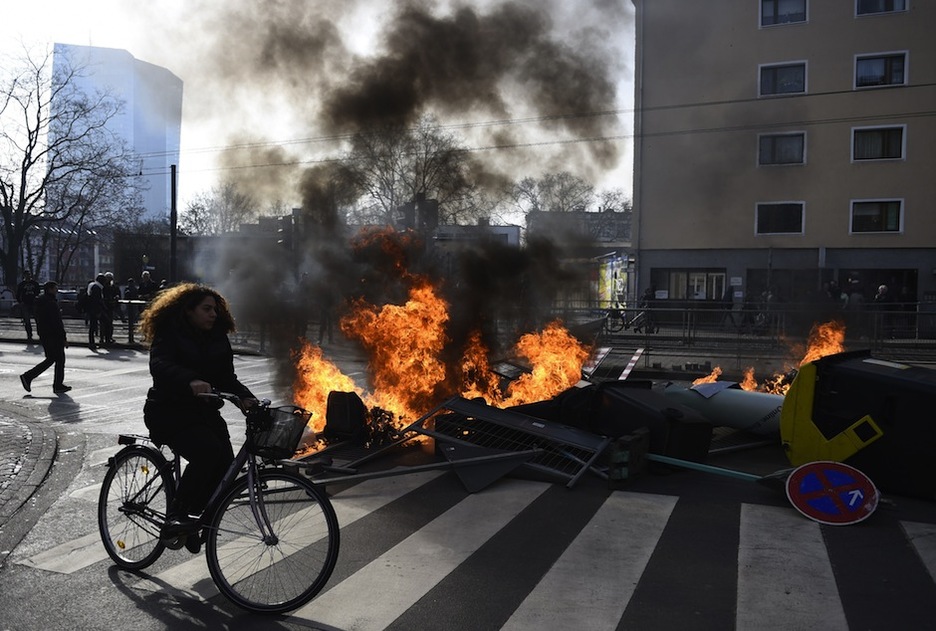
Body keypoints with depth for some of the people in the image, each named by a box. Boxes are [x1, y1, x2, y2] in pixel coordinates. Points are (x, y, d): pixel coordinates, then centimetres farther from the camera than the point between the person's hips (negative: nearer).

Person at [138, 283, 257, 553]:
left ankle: (194, 518, 12)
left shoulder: (218, 339, 11)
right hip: (169, 412, -6)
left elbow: (227, 378, 6)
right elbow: (159, 365, -26)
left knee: (226, 465, -12)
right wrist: (190, 381, -46)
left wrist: (246, 398, -15)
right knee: (207, 451, -31)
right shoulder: (169, 335, -7)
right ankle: (175, 517, -17)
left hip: (204, 411, 6)